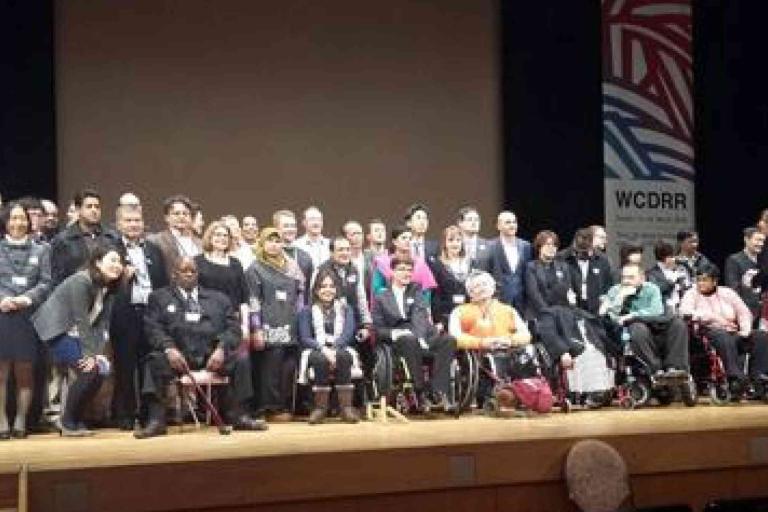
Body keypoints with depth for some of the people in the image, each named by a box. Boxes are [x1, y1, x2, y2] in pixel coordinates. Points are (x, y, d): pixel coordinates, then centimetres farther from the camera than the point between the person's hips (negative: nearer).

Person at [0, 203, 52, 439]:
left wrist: (27, 298, -10)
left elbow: (46, 283, 5)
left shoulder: (40, 250, 13)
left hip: (28, 316, 1)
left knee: (25, 372, 3)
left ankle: (21, 421, 8)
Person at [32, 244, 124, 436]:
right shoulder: (81, 281, -20)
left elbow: (103, 324, -2)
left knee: (102, 368, -4)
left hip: (76, 334, 8)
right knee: (89, 370, -19)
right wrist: (90, 354, -22)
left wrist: (99, 353, -14)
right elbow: (81, 320, -22)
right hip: (57, 330, -8)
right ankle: (67, 422, -2)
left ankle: (75, 420, 11)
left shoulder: (108, 288, 4)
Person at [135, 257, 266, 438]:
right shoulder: (160, 297, 18)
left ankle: (240, 416, -18)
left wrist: (221, 349, -10)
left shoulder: (218, 298, 22)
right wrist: (169, 348, -17)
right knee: (155, 361, -31)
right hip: (177, 355, -1)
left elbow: (232, 328, 11)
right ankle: (156, 421, -32)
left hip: (212, 355, 2)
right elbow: (153, 328, 3)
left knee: (241, 358, -23)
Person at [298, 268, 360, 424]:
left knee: (343, 356, -35)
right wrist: (323, 349, -20)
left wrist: (333, 349, -19)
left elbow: (348, 334, 0)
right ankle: (320, 406, -31)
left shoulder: (346, 309, 17)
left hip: (341, 350, 1)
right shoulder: (307, 311, 14)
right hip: (316, 351, -1)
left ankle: (346, 406, -35)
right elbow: (304, 339, 0)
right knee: (321, 359, -36)